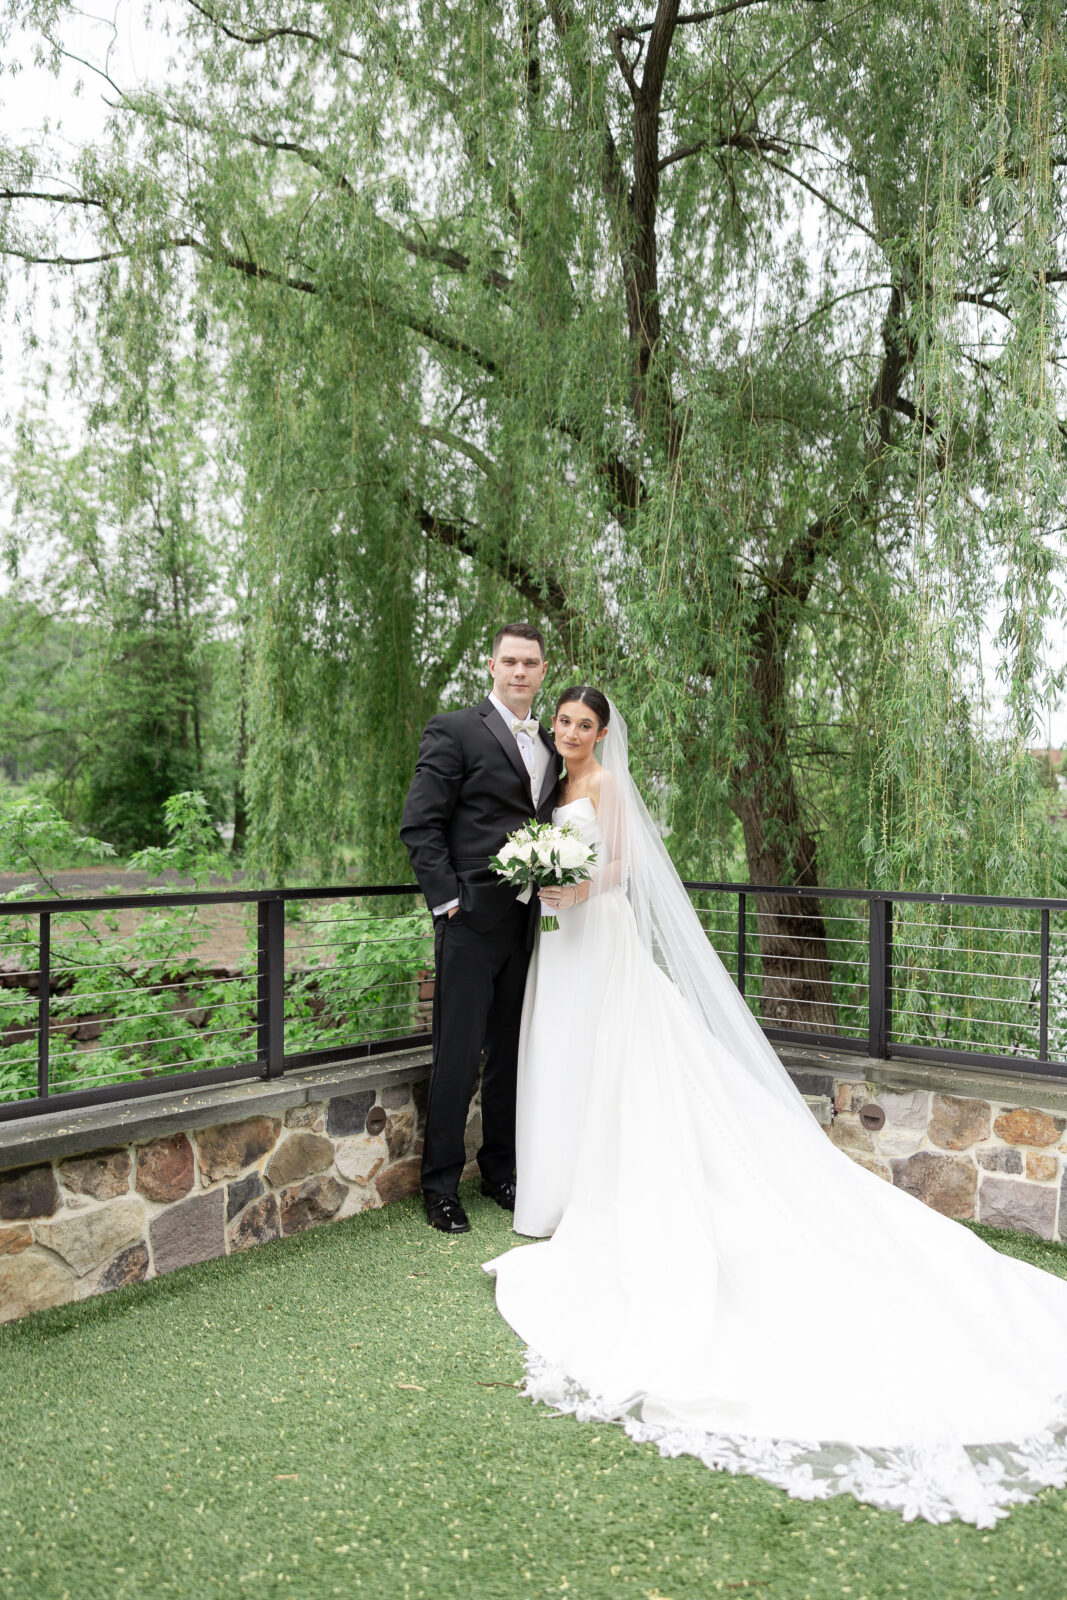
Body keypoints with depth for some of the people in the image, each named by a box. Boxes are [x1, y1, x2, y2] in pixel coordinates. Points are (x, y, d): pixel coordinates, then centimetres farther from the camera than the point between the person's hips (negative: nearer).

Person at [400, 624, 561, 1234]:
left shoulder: (551, 747, 15)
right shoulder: (455, 731, -5)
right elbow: (420, 825, -9)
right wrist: (448, 899, -13)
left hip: (529, 925, 6)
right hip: (472, 919, -6)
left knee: (512, 1052, 14)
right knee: (459, 1055, 1)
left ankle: (502, 1169, 29)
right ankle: (441, 1185, 15)